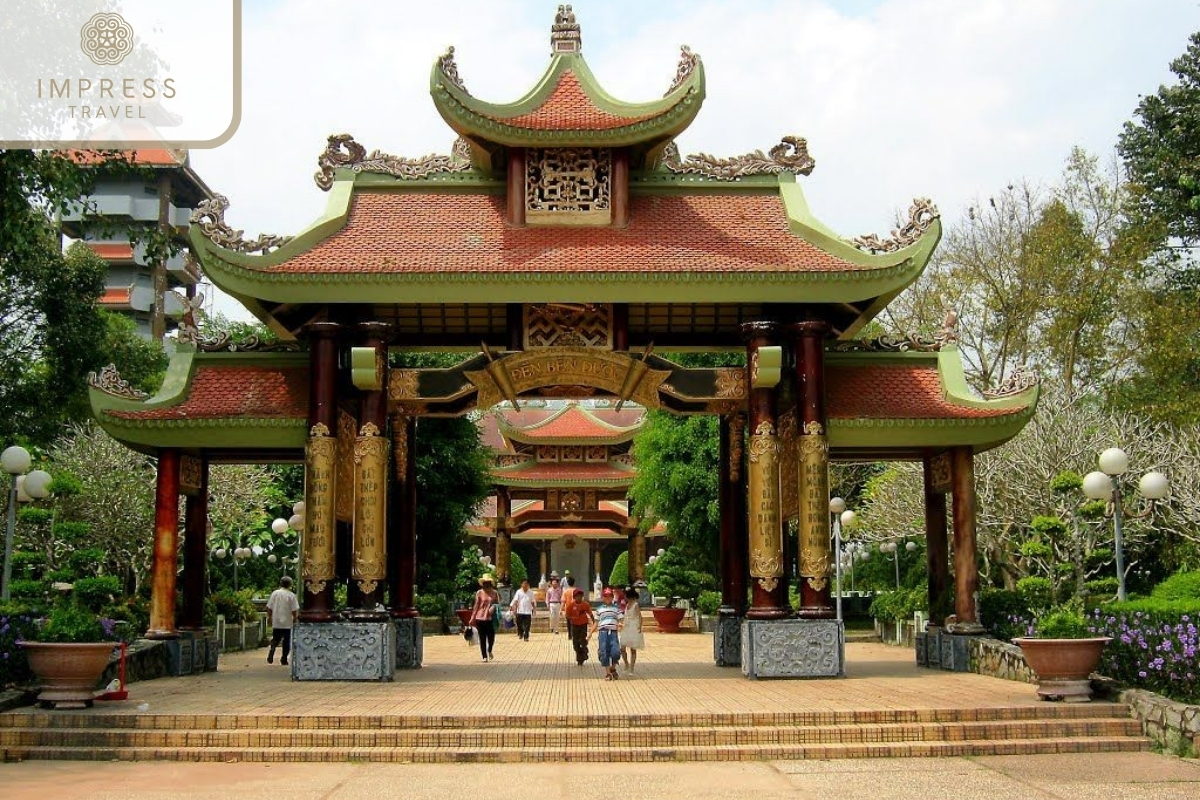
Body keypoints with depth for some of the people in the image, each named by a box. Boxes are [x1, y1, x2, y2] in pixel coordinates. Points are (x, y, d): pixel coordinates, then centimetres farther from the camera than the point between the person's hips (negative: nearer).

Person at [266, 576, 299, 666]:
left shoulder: (275, 593, -1)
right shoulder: (291, 595, -9)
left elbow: (269, 607, 2)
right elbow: (295, 610, -12)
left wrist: (271, 617, 15)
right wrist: (295, 618, 6)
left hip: (276, 622, 2)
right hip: (287, 623, -2)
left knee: (275, 639, 13)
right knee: (286, 642, 9)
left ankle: (271, 654, -10)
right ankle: (284, 660, 10)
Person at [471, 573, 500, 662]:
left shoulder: (495, 593, 5)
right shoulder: (479, 593, 2)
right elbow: (476, 606, 4)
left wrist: (493, 607, -12)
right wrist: (473, 618, 3)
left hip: (490, 618, 1)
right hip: (480, 617, -1)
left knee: (491, 637, -2)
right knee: (482, 638, 2)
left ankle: (489, 651, 27)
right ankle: (484, 656, 11)